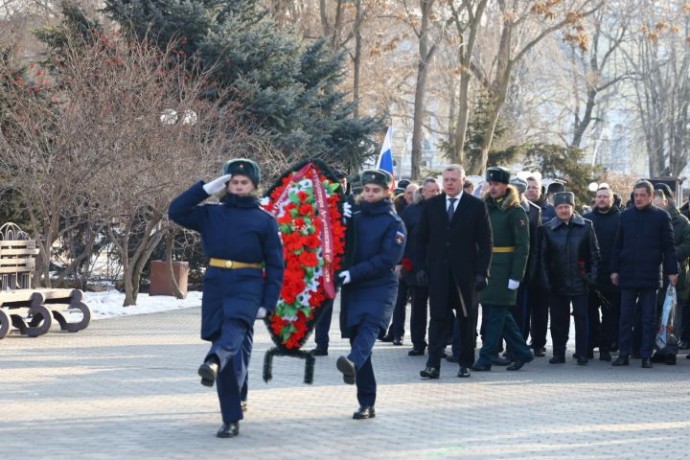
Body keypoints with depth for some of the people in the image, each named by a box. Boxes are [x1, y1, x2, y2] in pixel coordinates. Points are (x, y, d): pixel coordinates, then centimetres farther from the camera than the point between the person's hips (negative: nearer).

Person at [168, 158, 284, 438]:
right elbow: (176, 212, 4)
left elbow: (275, 265, 5)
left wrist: (268, 303, -3)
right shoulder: (211, 214, 13)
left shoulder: (264, 220, 6)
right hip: (215, 286, 2)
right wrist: (206, 189, 0)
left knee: (234, 328, -32)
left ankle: (213, 362, -61)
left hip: (247, 286, -2)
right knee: (231, 355, 1)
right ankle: (231, 420, 5)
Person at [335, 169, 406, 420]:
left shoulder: (393, 223, -1)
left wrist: (354, 273, -17)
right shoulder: (354, 218, 13)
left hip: (380, 288, -5)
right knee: (357, 336, 5)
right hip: (352, 289, 5)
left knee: (369, 326, -30)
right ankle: (366, 404, 11)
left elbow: (387, 259, -11)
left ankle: (352, 363, -58)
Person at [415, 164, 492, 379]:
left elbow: (485, 242, -2)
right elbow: (421, 239, 9)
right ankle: (433, 365, -7)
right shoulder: (431, 205, 7)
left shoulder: (477, 206, 0)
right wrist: (421, 267, 0)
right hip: (438, 272, 1)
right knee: (438, 317, -4)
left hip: (465, 273, -1)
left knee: (467, 319, 7)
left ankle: (465, 363, 17)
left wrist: (482, 272, -8)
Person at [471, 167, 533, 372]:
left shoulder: (515, 211, -6)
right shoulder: (485, 208, 13)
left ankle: (486, 358, 0)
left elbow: (523, 246, -10)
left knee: (495, 314, -4)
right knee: (501, 314, 11)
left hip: (503, 270, -7)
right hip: (486, 268, 7)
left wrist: (516, 276, -15)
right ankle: (521, 353, 22)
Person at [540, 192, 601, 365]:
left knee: (581, 317, 0)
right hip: (557, 283, 2)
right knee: (557, 318, 5)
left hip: (579, 282, -2)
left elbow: (594, 253, 4)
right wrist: (546, 279, -1)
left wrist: (592, 274, -5)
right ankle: (558, 353, 13)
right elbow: (544, 256, 7)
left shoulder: (585, 226, 2)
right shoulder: (549, 229, 5)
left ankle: (582, 354, 6)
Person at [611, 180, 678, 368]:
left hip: (650, 275, -2)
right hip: (628, 274, 2)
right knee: (626, 317, 5)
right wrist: (615, 269, 6)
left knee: (649, 318, 3)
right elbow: (618, 245, 10)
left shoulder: (661, 216, 0)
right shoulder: (626, 215, 7)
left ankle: (646, 356, 8)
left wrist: (672, 270, -4)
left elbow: (669, 247, 1)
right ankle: (624, 354, 11)